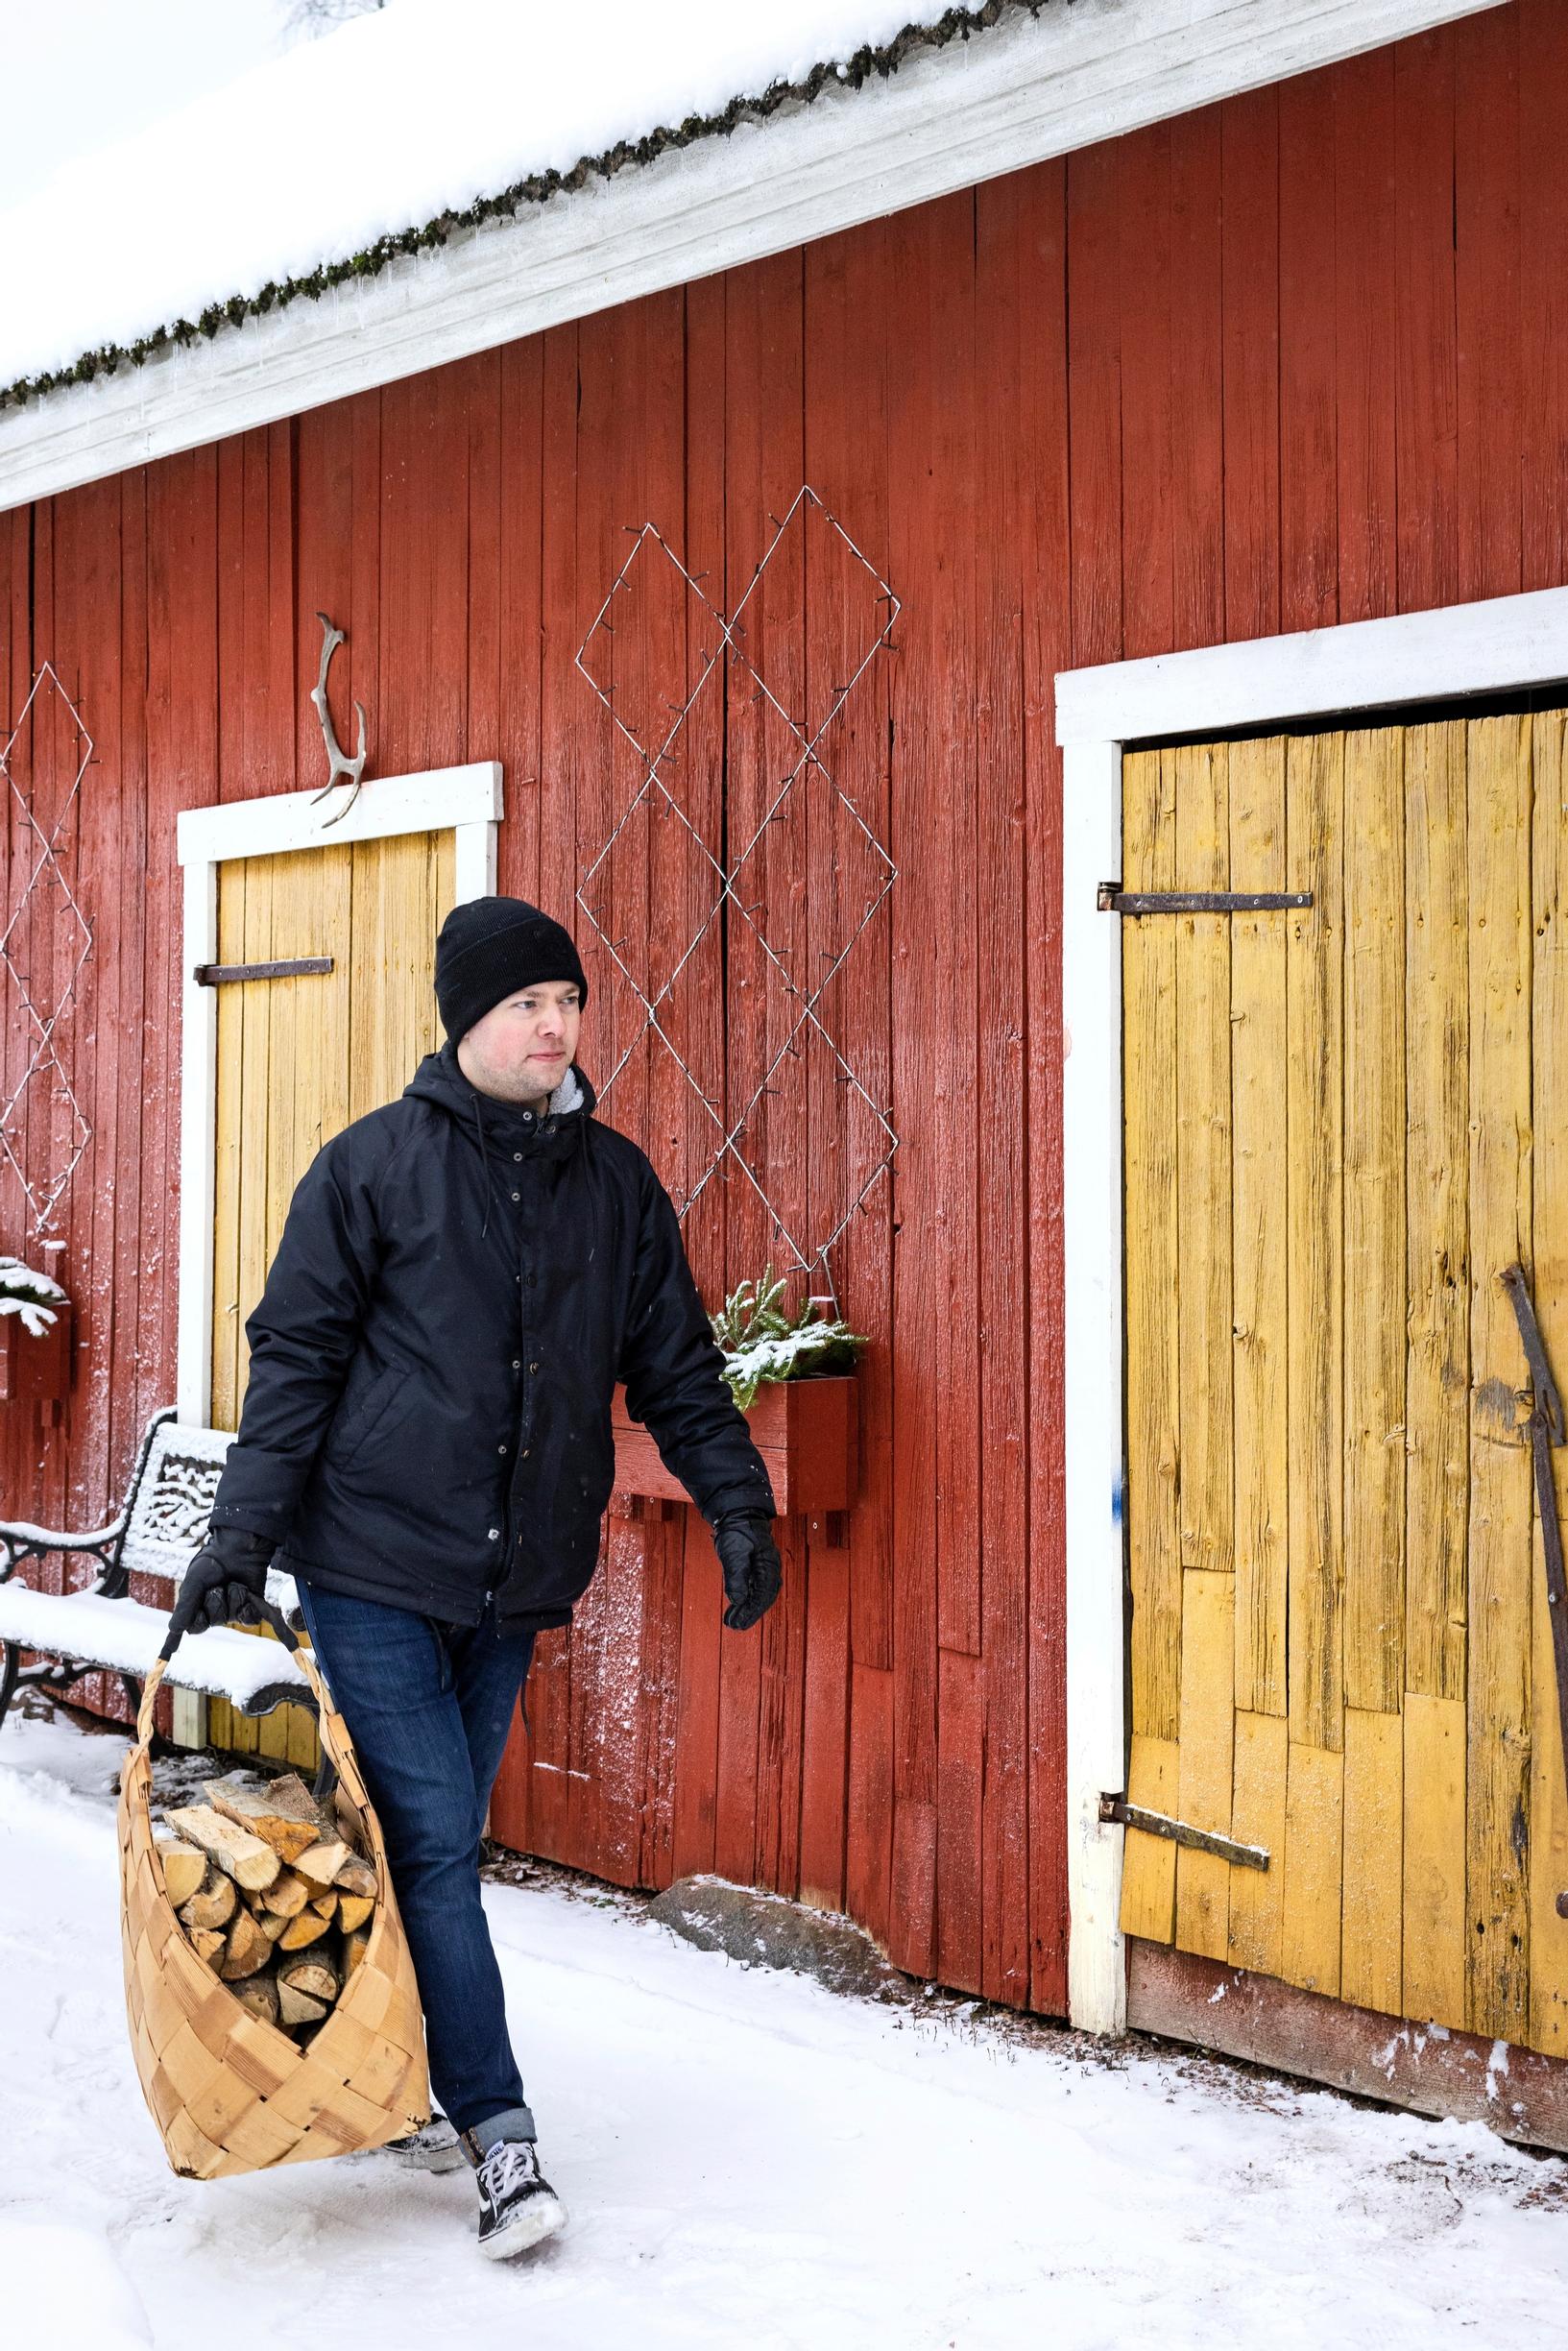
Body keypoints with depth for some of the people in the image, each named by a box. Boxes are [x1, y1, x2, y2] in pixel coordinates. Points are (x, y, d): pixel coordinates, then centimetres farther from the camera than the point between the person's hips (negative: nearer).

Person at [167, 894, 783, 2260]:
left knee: (440, 1844, 12)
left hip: (516, 1580, 4)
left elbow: (675, 1366, 12)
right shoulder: (374, 1165, -4)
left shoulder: (615, 1181, 8)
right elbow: (295, 1360, -3)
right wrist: (242, 1535, -8)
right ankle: (501, 2137, -2)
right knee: (432, 1848, -6)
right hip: (373, 1566, -4)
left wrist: (737, 1504, 3)